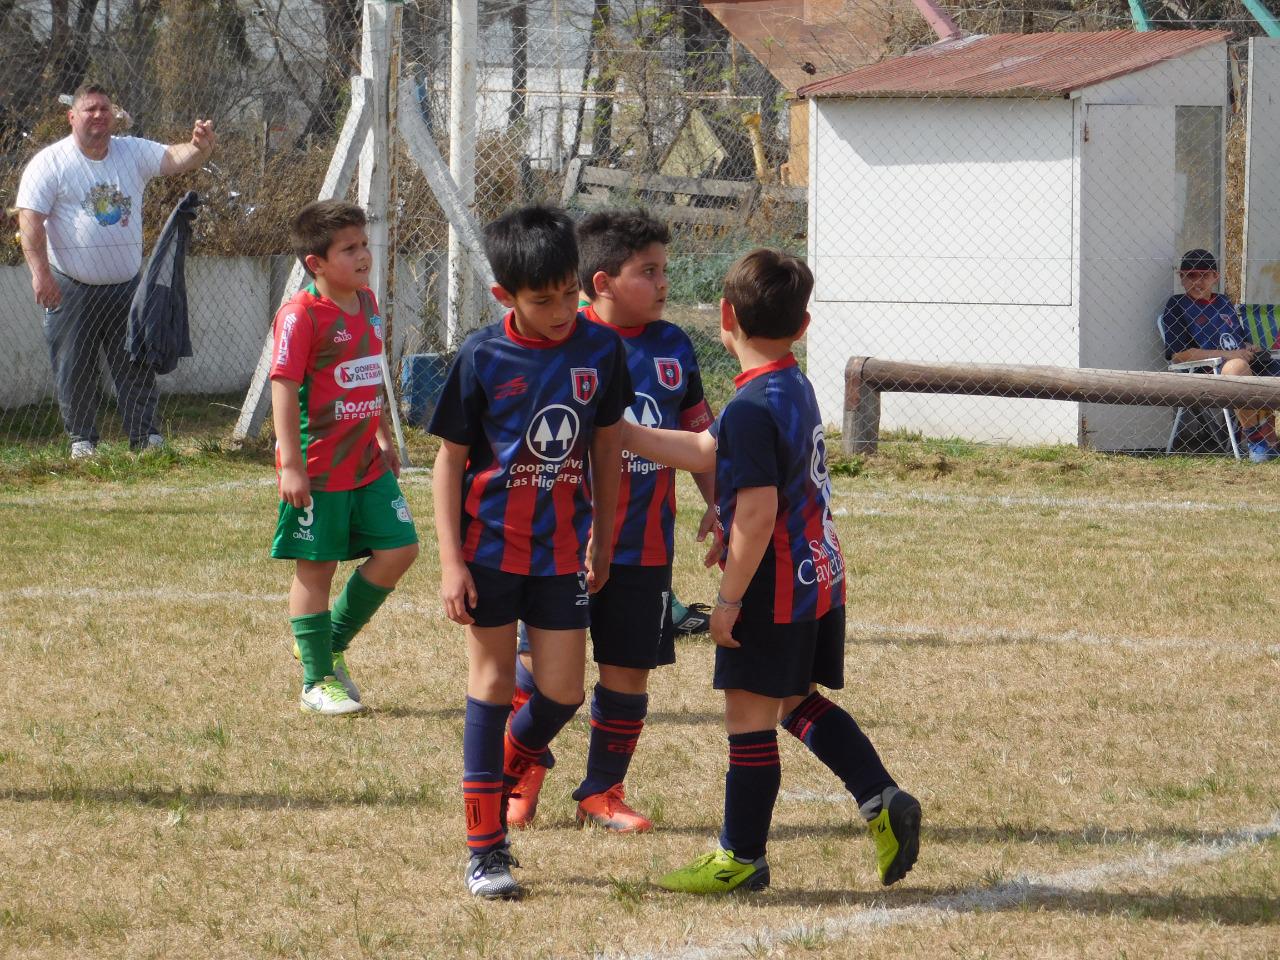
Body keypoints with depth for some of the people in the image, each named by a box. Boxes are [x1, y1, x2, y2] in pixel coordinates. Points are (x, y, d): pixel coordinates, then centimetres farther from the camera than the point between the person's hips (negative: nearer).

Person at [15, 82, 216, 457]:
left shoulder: (134, 153, 4)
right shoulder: (50, 163, -7)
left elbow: (175, 158, -10)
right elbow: (30, 219, -12)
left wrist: (199, 147, -34)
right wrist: (40, 272, -22)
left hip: (127, 285, 3)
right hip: (71, 289, -3)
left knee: (137, 365, 4)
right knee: (74, 369, 3)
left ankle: (145, 436, 9)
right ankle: (81, 439, 14)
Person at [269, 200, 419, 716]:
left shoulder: (367, 303, 8)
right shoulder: (301, 315, -16)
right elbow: (283, 387, -19)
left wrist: (384, 437, 25)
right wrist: (291, 465, -23)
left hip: (367, 463, 8)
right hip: (318, 469, -8)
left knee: (398, 549, 4)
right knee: (317, 567, 2)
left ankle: (332, 643, 21)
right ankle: (318, 681, 11)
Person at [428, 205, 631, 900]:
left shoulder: (600, 350, -2)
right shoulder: (482, 358, -10)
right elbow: (449, 460, -5)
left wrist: (604, 539, 13)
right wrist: (451, 562, -10)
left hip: (563, 550, 3)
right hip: (492, 546, -3)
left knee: (563, 692, 1)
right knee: (492, 682, 1)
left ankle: (505, 769, 33)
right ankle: (484, 846, 8)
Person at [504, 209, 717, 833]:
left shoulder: (673, 347, 7)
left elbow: (698, 432, 18)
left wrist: (716, 502, 10)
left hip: (644, 543, 4)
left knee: (628, 672, 7)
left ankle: (602, 792, 22)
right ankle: (521, 781, 21)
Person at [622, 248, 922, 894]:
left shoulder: (752, 408, -21)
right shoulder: (795, 388, 8)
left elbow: (758, 509, -24)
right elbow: (708, 453, 16)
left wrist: (730, 598, -17)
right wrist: (619, 434, 20)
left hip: (776, 587, -9)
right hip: (821, 576, 9)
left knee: (749, 714, 2)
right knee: (797, 702, 21)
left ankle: (742, 857, 10)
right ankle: (883, 802, 13)